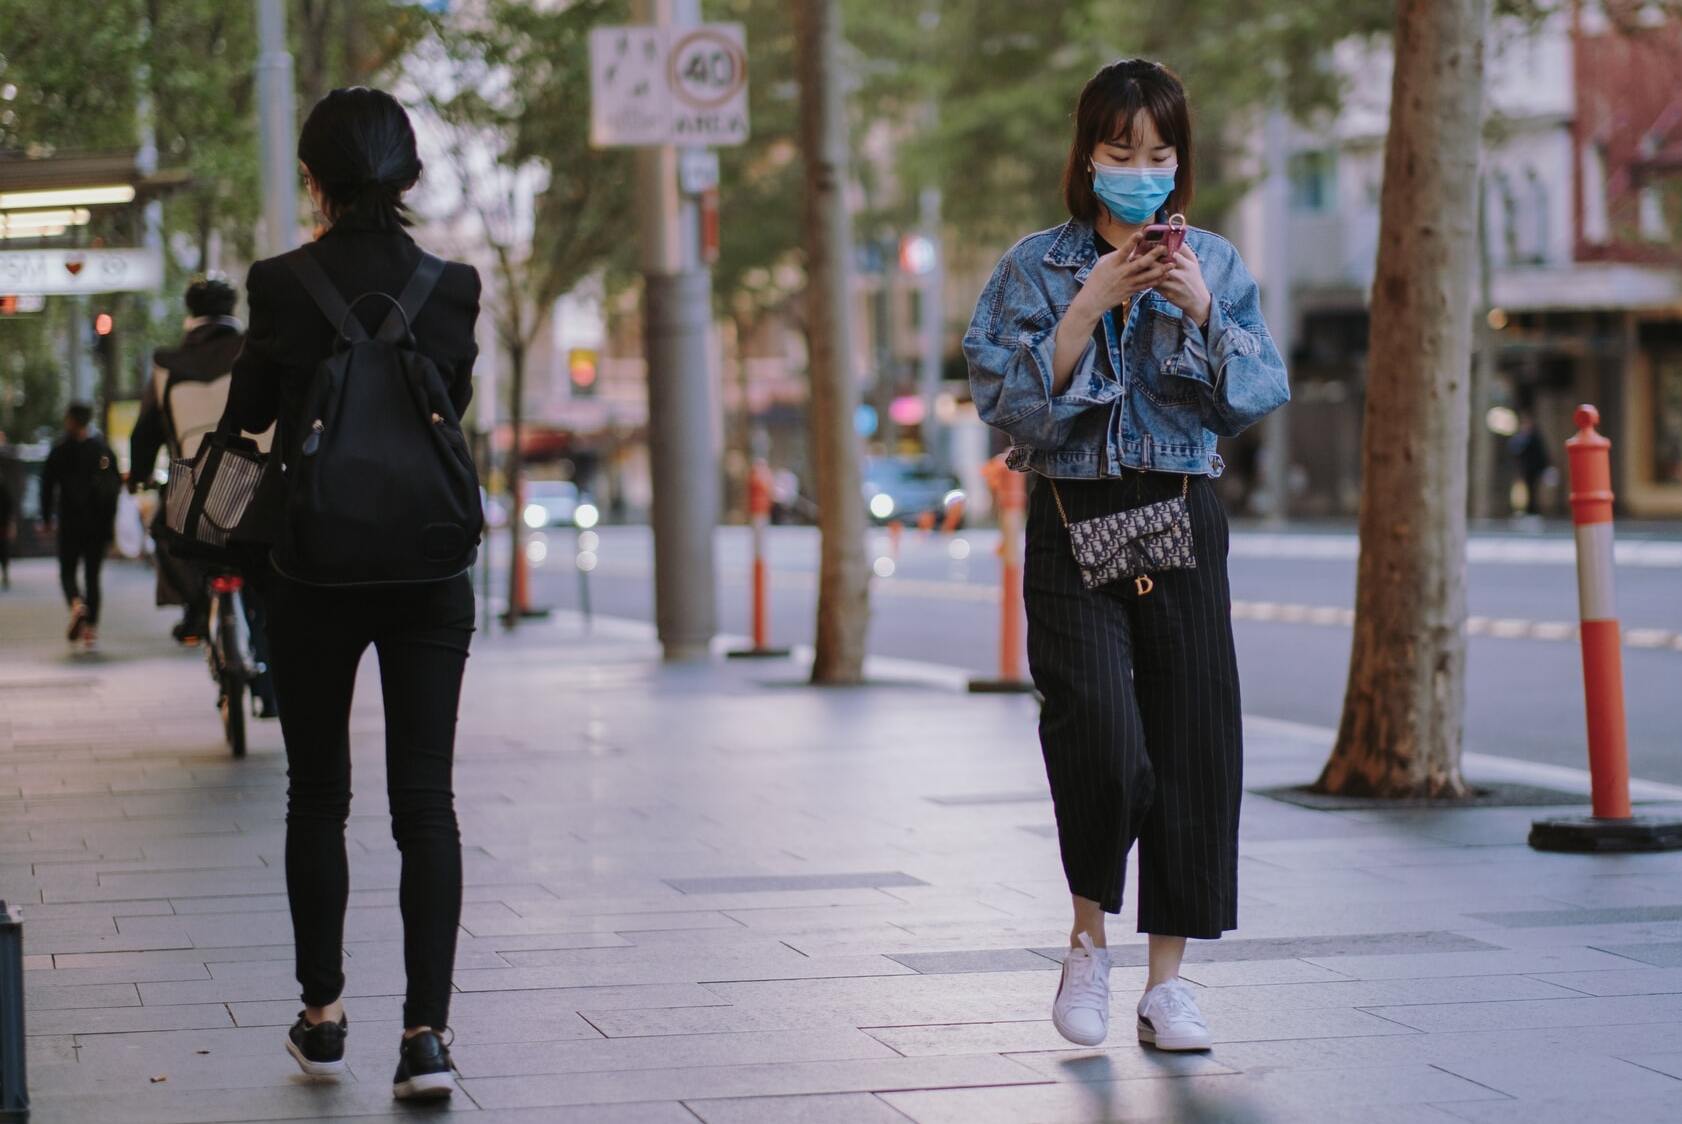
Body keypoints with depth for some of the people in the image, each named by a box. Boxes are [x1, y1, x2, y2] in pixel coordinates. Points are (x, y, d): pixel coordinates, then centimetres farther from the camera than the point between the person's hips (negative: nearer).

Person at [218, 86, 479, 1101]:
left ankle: (324, 1015, 21)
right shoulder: (452, 285, -4)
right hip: (429, 571, 1)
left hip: (314, 572, -1)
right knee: (427, 799, 1)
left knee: (318, 795, 13)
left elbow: (248, 413, 5)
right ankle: (427, 1029, -7)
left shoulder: (283, 284, -9)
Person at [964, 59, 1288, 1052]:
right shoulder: (1036, 268, 2)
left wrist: (1204, 313, -11)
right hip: (1076, 520, -2)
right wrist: (1088, 307, -15)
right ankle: (1089, 943, 8)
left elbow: (1262, 395, 3)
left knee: (1192, 742, 0)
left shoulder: (1217, 265, 8)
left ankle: (1169, 979, 10)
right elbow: (1005, 399, -7)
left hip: (1184, 519, 3)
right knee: (1102, 739, -16)